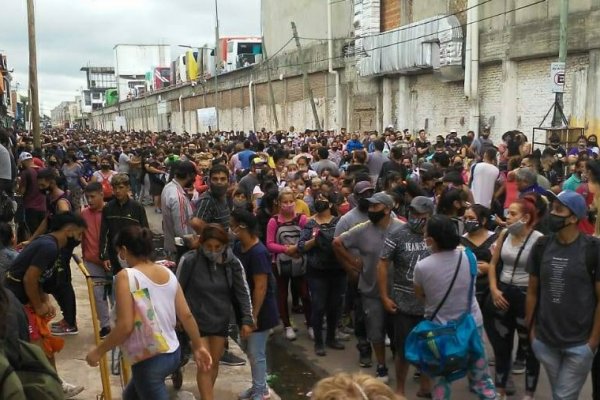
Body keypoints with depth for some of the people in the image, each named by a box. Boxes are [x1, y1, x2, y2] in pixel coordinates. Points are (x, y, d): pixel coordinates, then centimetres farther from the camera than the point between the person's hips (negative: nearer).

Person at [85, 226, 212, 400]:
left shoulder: (126, 276, -16)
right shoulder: (167, 273, 3)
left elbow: (125, 327, -21)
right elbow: (186, 315, 5)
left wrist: (98, 351, -7)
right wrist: (198, 347, 15)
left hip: (149, 359, -8)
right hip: (173, 354, 8)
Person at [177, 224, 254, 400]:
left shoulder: (232, 263, -10)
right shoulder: (189, 260, -18)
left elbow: (243, 292, -3)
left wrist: (247, 320, -8)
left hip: (221, 321, 4)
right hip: (197, 321, -3)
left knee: (214, 363, 17)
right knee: (204, 366, -4)